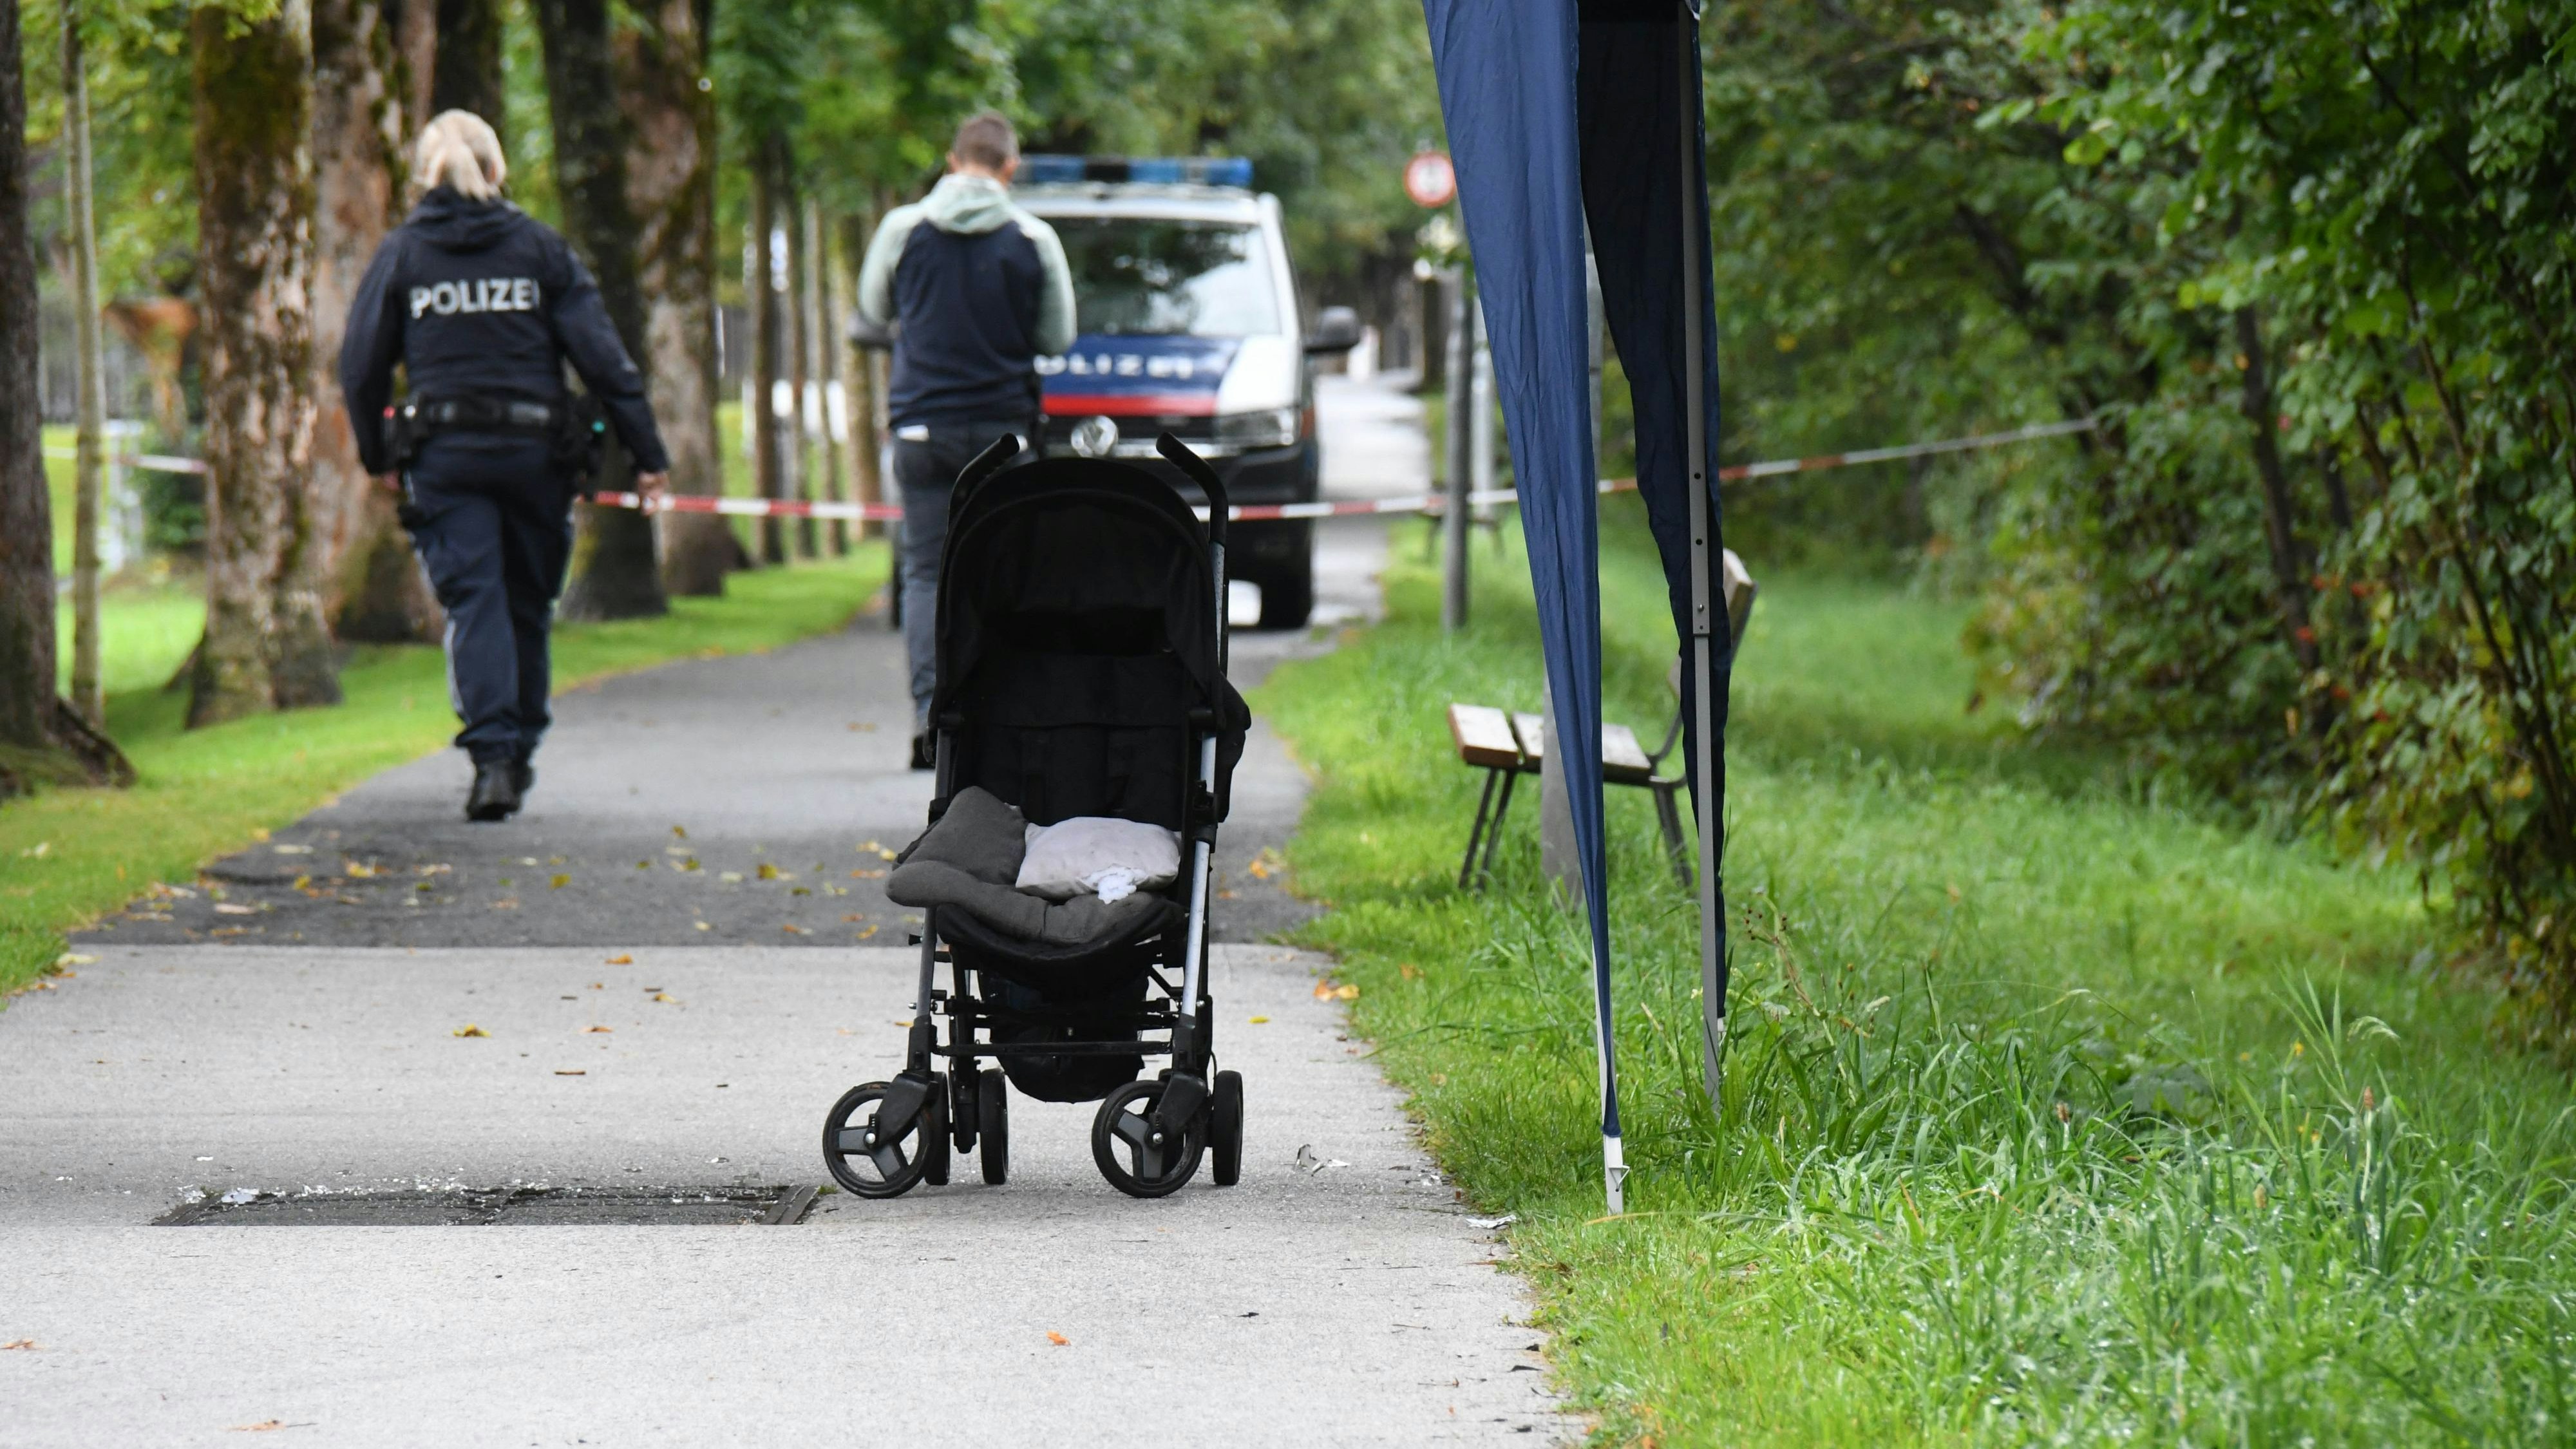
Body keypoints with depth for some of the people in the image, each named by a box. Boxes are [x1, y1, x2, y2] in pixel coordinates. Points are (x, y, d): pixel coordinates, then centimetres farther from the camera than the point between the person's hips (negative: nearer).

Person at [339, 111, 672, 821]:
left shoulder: (401, 252, 3)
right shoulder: (539, 246, 3)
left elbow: (361, 367, 3)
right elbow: (601, 355, 0)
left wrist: (377, 455, 17)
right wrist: (647, 450, 3)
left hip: (443, 454, -1)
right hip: (535, 450, 1)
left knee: (473, 602, -4)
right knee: (529, 602, 15)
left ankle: (493, 755, -19)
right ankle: (519, 749, 23)